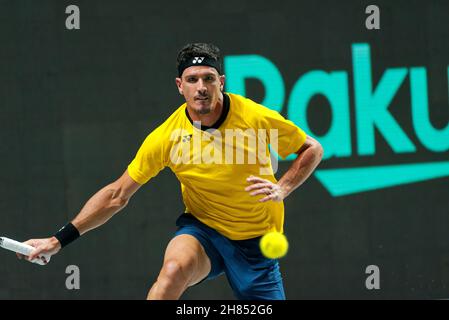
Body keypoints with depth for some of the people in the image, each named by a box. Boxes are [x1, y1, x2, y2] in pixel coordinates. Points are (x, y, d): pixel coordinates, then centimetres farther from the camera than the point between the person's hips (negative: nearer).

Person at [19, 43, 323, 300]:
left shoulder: (258, 118, -16)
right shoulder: (167, 136, -13)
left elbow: (312, 149, 0)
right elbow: (117, 194, -5)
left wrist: (282, 188, -18)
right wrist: (60, 239, -8)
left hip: (257, 241, 1)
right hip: (203, 230, -1)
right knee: (174, 268, -36)